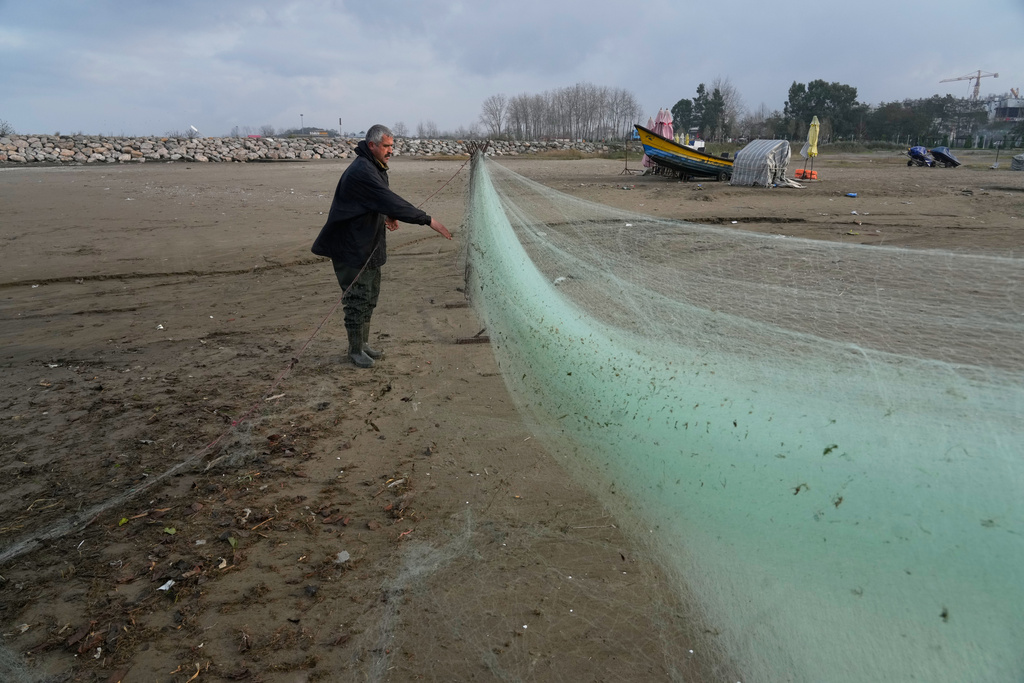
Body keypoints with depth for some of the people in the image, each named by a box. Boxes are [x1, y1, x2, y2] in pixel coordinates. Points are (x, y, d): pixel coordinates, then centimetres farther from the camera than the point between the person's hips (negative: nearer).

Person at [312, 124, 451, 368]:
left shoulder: (374, 168, 9)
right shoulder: (362, 172, -25)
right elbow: (391, 202, -32)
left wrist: (387, 215, 4)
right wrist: (428, 220, -34)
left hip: (369, 245, 10)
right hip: (351, 248, -10)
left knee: (371, 295, 18)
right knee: (358, 298, -2)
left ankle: (364, 343, 31)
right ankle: (355, 350, 12)